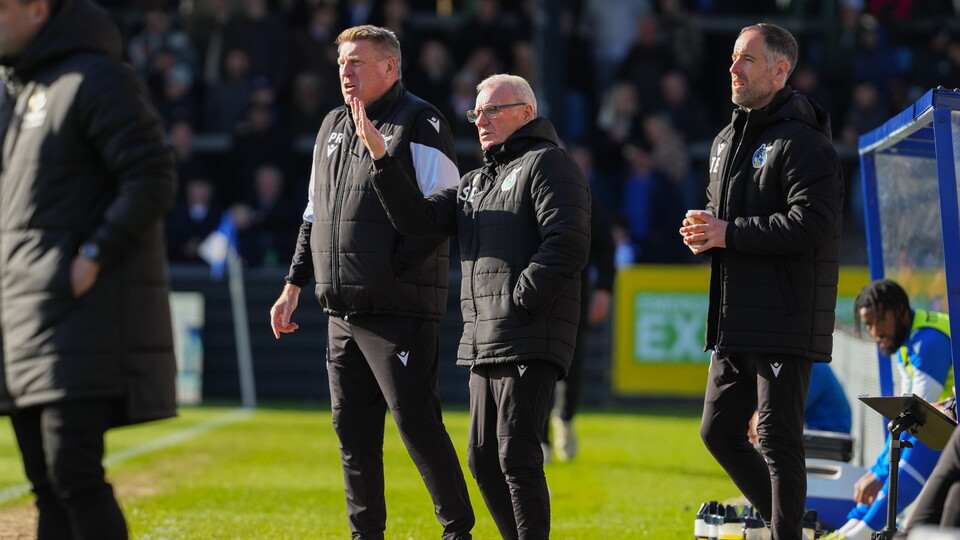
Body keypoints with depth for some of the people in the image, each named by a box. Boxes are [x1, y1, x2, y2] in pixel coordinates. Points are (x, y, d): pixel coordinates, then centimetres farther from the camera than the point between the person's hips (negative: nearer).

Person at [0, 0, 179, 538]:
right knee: (47, 480, 8)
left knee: (73, 470, -15)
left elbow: (153, 181, -16)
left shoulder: (97, 81, -9)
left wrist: (93, 257, -19)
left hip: (84, 308, -9)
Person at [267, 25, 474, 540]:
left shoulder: (420, 125, -6)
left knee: (416, 421, -9)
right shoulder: (333, 126, 18)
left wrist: (390, 272, -18)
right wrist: (294, 285, 20)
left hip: (401, 309, -8)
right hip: (341, 311, 8)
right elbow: (313, 215, 25)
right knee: (352, 427, 9)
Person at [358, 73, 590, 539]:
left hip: (529, 343, -9)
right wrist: (380, 156, 3)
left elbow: (568, 244, -16)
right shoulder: (476, 182, 24)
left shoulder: (546, 164, -3)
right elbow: (419, 219, 12)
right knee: (484, 461, 10)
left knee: (516, 457, -12)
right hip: (483, 344, 9)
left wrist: (519, 301, -17)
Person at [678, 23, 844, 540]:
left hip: (784, 322, -9)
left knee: (778, 440, -6)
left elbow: (811, 222, -22)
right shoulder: (726, 143, 18)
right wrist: (703, 228, 5)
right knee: (719, 433, 12)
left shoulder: (802, 144, -12)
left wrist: (729, 234, -19)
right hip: (734, 322, 9)